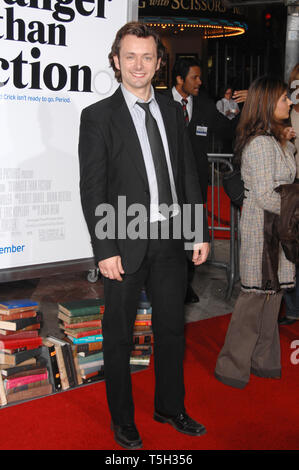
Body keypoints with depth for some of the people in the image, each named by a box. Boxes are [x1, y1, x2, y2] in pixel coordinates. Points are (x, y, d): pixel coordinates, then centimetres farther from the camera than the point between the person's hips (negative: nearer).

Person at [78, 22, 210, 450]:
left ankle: (170, 408, 37)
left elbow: (188, 174, 10)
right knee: (119, 336, 10)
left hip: (171, 239, 5)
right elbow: (92, 189, -10)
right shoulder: (98, 116, -6)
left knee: (171, 329, 17)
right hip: (126, 243, -4)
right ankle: (122, 420, 30)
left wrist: (200, 232, 6)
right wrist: (105, 250, -15)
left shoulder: (172, 111, 9)